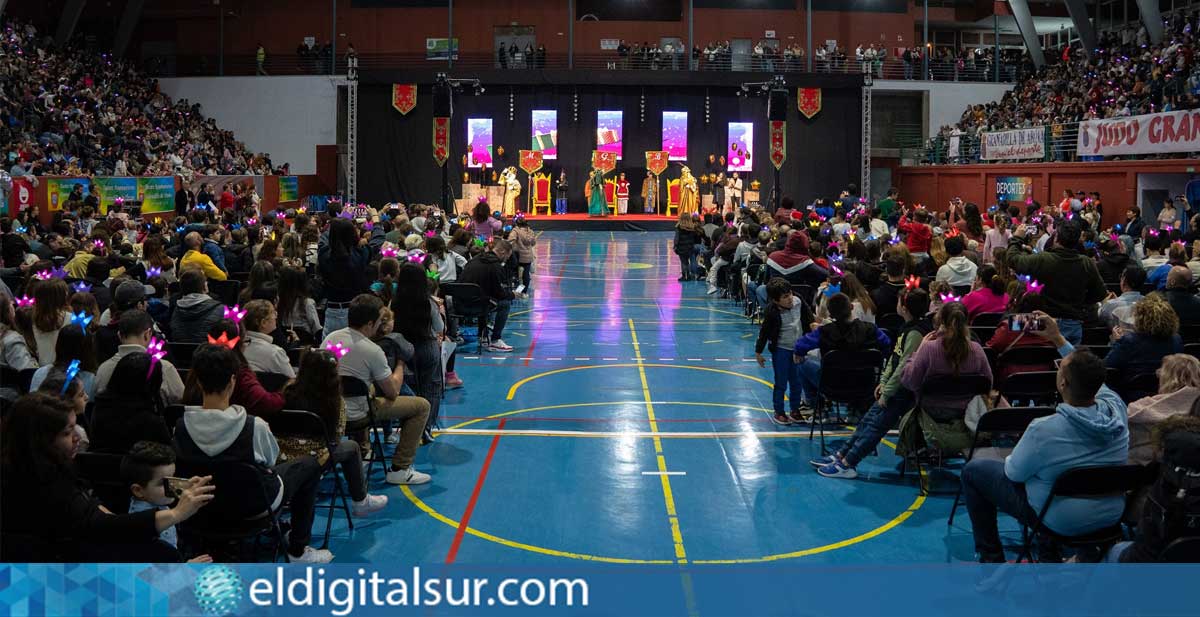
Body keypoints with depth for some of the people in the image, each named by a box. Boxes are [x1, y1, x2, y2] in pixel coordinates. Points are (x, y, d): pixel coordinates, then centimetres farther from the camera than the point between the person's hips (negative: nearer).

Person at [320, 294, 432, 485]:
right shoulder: (372, 351, -20)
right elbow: (393, 392, -9)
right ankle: (399, 469, 3)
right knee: (422, 405, 1)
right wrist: (400, 364, 8)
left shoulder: (330, 338, 0)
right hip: (354, 415, -8)